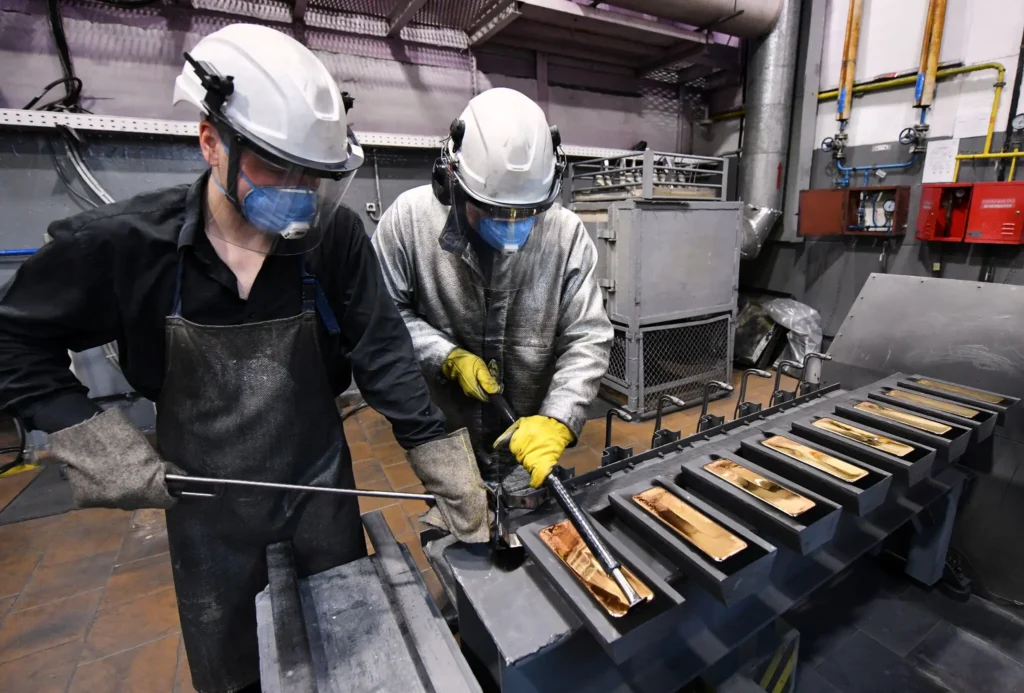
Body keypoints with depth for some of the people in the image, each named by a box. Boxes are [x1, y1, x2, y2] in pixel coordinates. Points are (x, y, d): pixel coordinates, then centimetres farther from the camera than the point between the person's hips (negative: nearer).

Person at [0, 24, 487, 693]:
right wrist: (106, 456, -11)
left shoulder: (335, 236, -18)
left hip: (321, 487, 0)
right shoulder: (120, 242, -17)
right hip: (205, 503, 1)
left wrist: (459, 488, -19)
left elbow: (385, 355, -17)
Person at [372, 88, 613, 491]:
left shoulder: (567, 233, -12)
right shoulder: (410, 218, -13)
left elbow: (587, 339, -14)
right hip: (441, 438, 0)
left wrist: (557, 420, -26)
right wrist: (448, 358, -20)